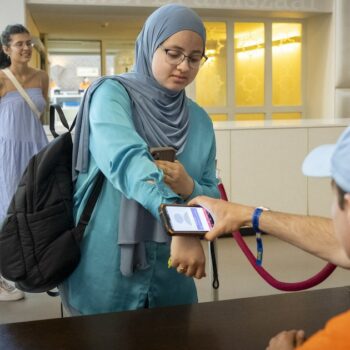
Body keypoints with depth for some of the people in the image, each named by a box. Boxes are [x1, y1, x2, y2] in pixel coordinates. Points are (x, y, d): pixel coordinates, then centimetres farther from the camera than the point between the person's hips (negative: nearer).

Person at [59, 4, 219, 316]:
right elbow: (124, 157, -30)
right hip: (105, 274, -4)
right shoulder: (112, 93, -10)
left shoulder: (199, 120, 5)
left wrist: (189, 188, -15)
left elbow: (213, 196, 8)